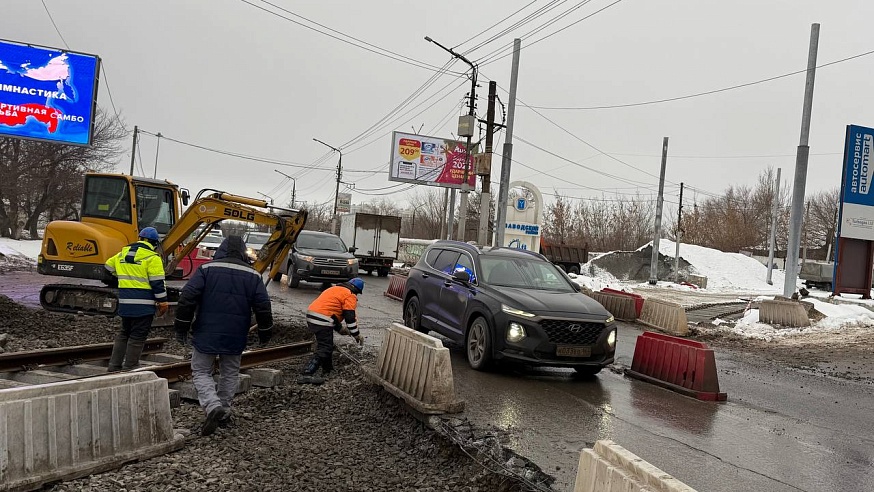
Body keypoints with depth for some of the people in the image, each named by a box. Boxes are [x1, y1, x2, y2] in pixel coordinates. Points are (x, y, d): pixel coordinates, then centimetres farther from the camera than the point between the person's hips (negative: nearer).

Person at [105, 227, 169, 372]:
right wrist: (163, 302, -7)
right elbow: (158, 282, -13)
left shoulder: (123, 254, 12)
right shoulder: (152, 258, -10)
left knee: (123, 333, 20)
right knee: (137, 337, 0)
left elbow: (109, 267, 27)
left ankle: (114, 365, 21)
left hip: (125, 303, 7)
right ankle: (129, 369, 2)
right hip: (144, 305, -6)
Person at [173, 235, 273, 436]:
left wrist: (181, 328, 0)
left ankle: (213, 406, -12)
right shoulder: (253, 275, 2)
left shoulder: (206, 269, -3)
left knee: (201, 371, 9)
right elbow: (263, 307, 2)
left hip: (206, 334, -2)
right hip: (235, 337, 2)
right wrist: (265, 333, 13)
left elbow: (187, 299, -9)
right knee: (230, 373, 19)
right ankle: (223, 411, 23)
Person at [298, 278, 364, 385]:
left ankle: (327, 371, 33)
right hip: (322, 321, -10)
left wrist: (340, 328, 35)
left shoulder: (334, 289, 27)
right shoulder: (350, 296, -1)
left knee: (326, 344, 23)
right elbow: (350, 318, -5)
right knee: (324, 349, -8)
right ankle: (306, 375, -15)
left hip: (311, 316, 10)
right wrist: (357, 335, 5)